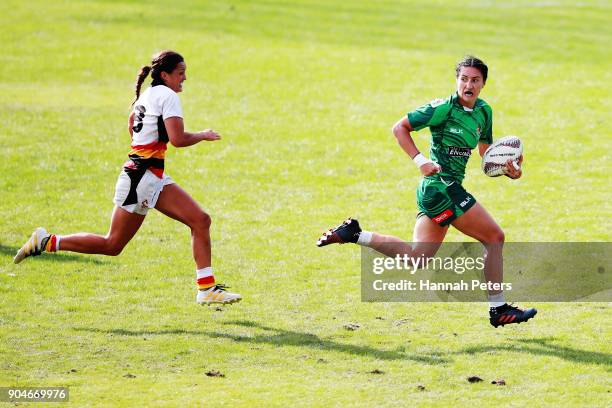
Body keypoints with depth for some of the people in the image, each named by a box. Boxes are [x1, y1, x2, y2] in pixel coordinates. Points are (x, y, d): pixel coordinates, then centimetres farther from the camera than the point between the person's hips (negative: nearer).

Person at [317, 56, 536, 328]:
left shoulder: (483, 112, 12)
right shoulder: (444, 108, -12)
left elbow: (486, 153, 22)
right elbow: (400, 128, -9)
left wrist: (509, 170, 3)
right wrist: (420, 161, -20)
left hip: (433, 192, 9)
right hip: (442, 186, -9)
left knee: (416, 257, 11)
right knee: (494, 237, -5)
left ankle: (354, 234, 12)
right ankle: (498, 309, 2)